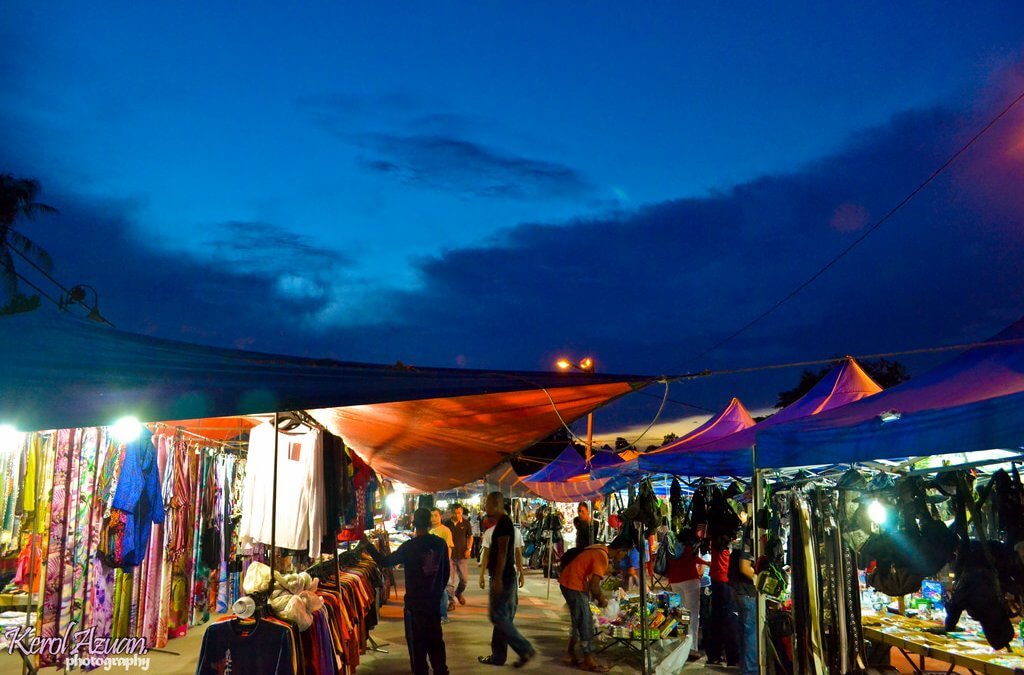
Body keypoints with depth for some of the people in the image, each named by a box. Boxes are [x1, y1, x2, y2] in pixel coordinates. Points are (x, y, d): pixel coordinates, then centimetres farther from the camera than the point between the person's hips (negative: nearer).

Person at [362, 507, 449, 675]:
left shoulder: (409, 547, -16)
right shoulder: (441, 544, -3)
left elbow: (385, 562, -14)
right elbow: (446, 572, 6)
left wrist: (367, 545, -7)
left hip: (415, 603, -4)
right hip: (434, 601, 4)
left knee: (417, 642, 8)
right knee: (435, 639, 17)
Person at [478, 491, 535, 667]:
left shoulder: (503, 523, -16)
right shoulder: (503, 522, 15)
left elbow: (503, 552, -22)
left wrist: (498, 578, -24)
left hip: (503, 578, -10)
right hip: (503, 577, 10)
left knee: (498, 617, -6)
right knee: (501, 617, 12)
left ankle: (526, 650, -3)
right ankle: (498, 656, 18)